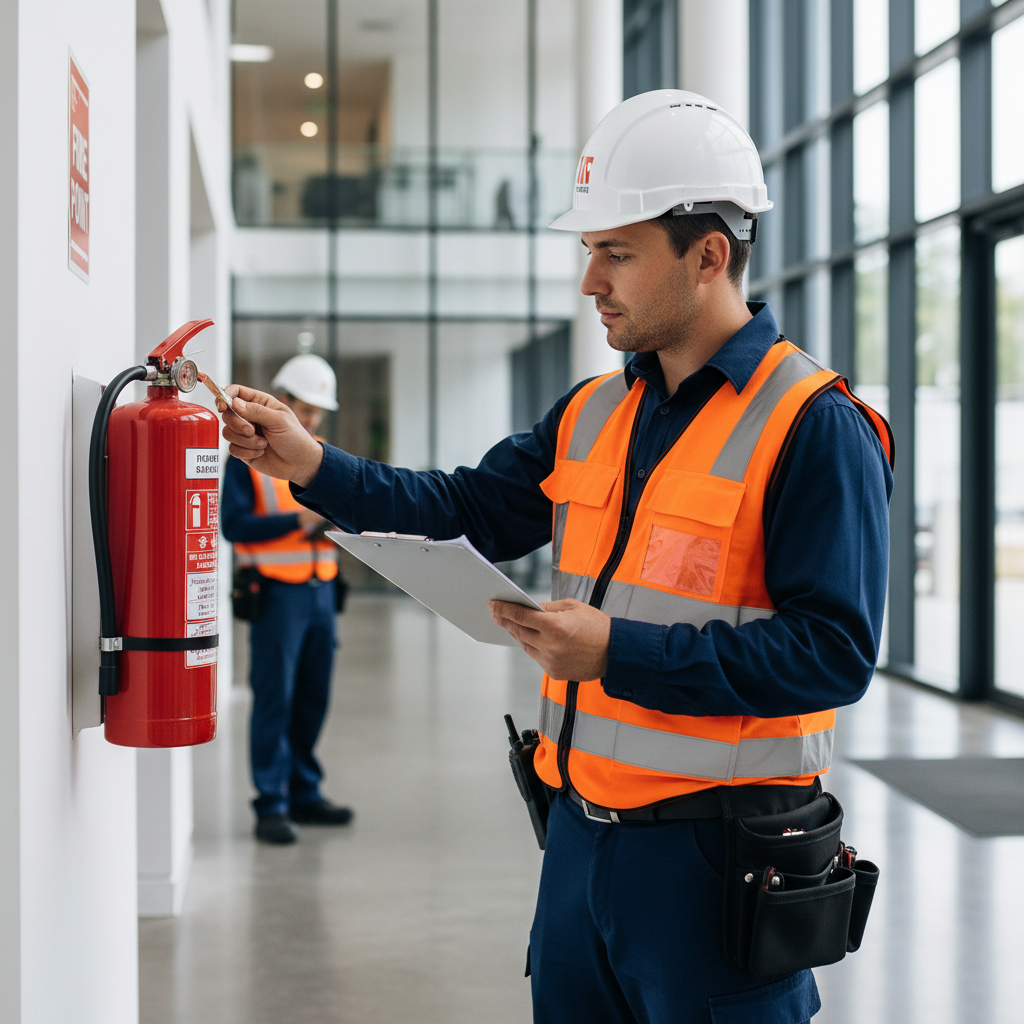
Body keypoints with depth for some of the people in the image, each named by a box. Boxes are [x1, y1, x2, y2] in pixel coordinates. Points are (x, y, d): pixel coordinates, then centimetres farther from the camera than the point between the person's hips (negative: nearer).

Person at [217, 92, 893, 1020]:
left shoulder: (813, 428, -13)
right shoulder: (592, 414, 11)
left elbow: (835, 650, -19)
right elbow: (467, 512, 12)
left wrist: (621, 652, -22)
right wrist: (313, 466, -2)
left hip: (715, 854, -7)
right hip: (581, 830, 7)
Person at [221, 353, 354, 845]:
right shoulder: (248, 456, -3)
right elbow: (235, 524, -12)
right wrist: (298, 520, -20)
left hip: (320, 588, 6)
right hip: (277, 592, -6)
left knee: (313, 699, 10)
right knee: (274, 700, -6)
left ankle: (304, 794, 20)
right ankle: (271, 806, -3)